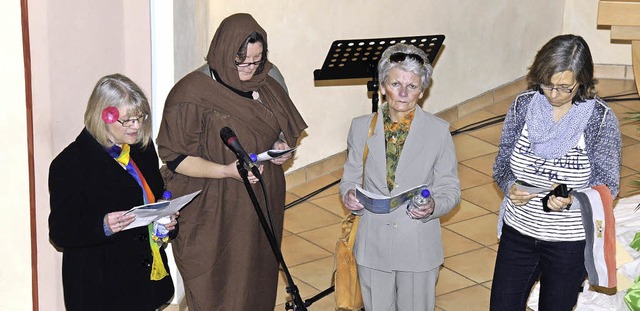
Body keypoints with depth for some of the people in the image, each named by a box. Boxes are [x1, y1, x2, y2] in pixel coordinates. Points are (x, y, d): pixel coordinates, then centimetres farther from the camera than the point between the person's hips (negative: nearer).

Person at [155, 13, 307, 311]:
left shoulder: (266, 86, 5)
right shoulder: (191, 94, -15)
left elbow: (283, 130, 20)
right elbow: (174, 158, -14)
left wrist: (281, 147, -4)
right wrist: (227, 171, -24)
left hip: (263, 206, 6)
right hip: (214, 214, -6)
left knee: (258, 285, 14)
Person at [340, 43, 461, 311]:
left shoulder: (439, 131, -7)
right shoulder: (361, 128, -1)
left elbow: (450, 188, -2)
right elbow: (350, 177, 8)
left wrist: (434, 206, -24)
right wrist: (349, 195, -15)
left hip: (419, 247, -1)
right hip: (372, 245, 2)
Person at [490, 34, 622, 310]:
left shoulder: (601, 119, -15)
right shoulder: (523, 105, -7)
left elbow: (607, 186, -11)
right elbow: (502, 163, 2)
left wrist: (571, 201, -31)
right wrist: (510, 186, -20)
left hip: (570, 243, -2)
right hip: (518, 233, 3)